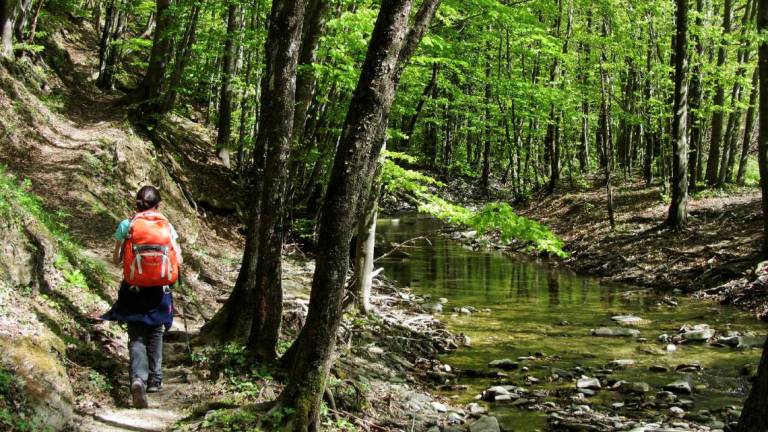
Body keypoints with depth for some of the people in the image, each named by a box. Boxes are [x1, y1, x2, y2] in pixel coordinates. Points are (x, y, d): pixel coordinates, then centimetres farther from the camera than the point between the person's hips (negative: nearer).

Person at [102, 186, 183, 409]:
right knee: (155, 334, 21)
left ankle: (138, 378, -22)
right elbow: (178, 260, -1)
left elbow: (116, 260, 0)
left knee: (137, 338, 2)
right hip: (160, 291, 1)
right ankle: (155, 380, 26)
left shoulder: (126, 226, -4)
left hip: (134, 290, -1)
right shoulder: (167, 227, 0)